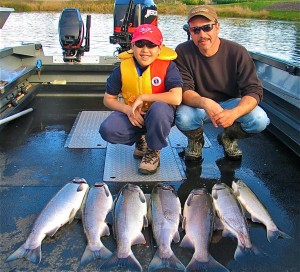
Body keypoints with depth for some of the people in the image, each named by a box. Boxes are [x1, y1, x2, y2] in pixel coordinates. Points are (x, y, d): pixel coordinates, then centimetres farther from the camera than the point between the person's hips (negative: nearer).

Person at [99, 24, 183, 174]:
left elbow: (176, 98, -31)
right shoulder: (123, 68, -10)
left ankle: (154, 151, -9)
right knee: (107, 130, -23)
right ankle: (141, 140, 10)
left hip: (159, 116, -3)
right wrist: (128, 110, -20)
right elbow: (108, 99, -1)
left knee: (159, 108, -38)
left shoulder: (167, 66, -18)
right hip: (133, 116, 3)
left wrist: (143, 97, -25)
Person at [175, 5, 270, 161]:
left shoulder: (237, 53, -15)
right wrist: (204, 103, -44)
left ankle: (228, 138, 10)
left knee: (260, 120, -26)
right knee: (183, 117, -35)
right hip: (196, 105, -1)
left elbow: (254, 90, -18)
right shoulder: (183, 52, -15)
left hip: (230, 103, 1)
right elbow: (183, 90, -21)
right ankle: (195, 140, 5)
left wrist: (234, 113, -40)